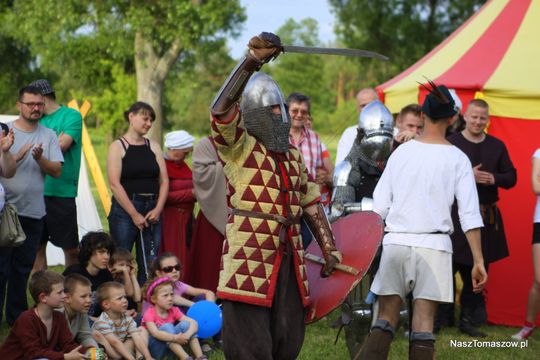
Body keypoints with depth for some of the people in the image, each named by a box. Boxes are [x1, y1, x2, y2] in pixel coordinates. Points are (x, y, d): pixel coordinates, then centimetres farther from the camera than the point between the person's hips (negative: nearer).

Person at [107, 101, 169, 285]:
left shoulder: (153, 146, 13)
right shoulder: (118, 146, -1)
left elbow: (164, 181, 9)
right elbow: (114, 184, -10)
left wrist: (158, 209, -6)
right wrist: (134, 214, -13)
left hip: (152, 210, 5)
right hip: (125, 209, -5)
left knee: (150, 265, 2)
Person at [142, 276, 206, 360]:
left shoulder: (174, 311, 1)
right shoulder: (150, 314, -13)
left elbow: (194, 323, -11)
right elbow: (155, 333, -32)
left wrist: (187, 335, -33)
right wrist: (175, 338, -45)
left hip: (171, 348, 5)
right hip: (154, 349, -5)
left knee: (185, 324, -15)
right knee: (166, 327, -28)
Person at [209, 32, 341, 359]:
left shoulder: (292, 155, 20)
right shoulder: (238, 146, -1)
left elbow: (312, 203, 23)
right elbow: (221, 110, -21)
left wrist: (329, 247, 15)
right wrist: (251, 63, -26)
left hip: (289, 257, 7)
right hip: (249, 257, -7)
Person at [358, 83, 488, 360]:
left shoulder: (401, 152, 5)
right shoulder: (457, 159, -1)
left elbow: (379, 206, 6)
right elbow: (470, 215, -5)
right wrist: (478, 261, -3)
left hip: (395, 242, 2)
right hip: (433, 245, -2)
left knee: (386, 317, 7)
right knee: (424, 322, 0)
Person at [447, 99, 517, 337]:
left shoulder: (497, 146, 12)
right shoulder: (451, 144, -2)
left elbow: (511, 177, 13)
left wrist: (494, 178, -8)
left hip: (487, 216, 5)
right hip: (456, 213, -4)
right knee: (450, 266, -6)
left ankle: (468, 319, 19)